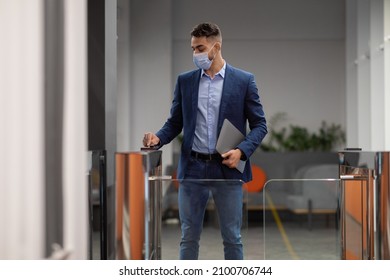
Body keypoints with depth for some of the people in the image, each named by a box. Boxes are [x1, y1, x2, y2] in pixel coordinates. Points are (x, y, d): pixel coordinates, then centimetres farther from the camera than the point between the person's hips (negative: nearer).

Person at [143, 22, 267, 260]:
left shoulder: (244, 80, -1)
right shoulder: (185, 81, 7)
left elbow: (260, 125, 1)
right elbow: (175, 123, 10)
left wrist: (241, 151, -15)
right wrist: (158, 138, -11)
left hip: (228, 169, -2)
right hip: (193, 169, 2)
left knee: (232, 237, 6)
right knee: (189, 237, 8)